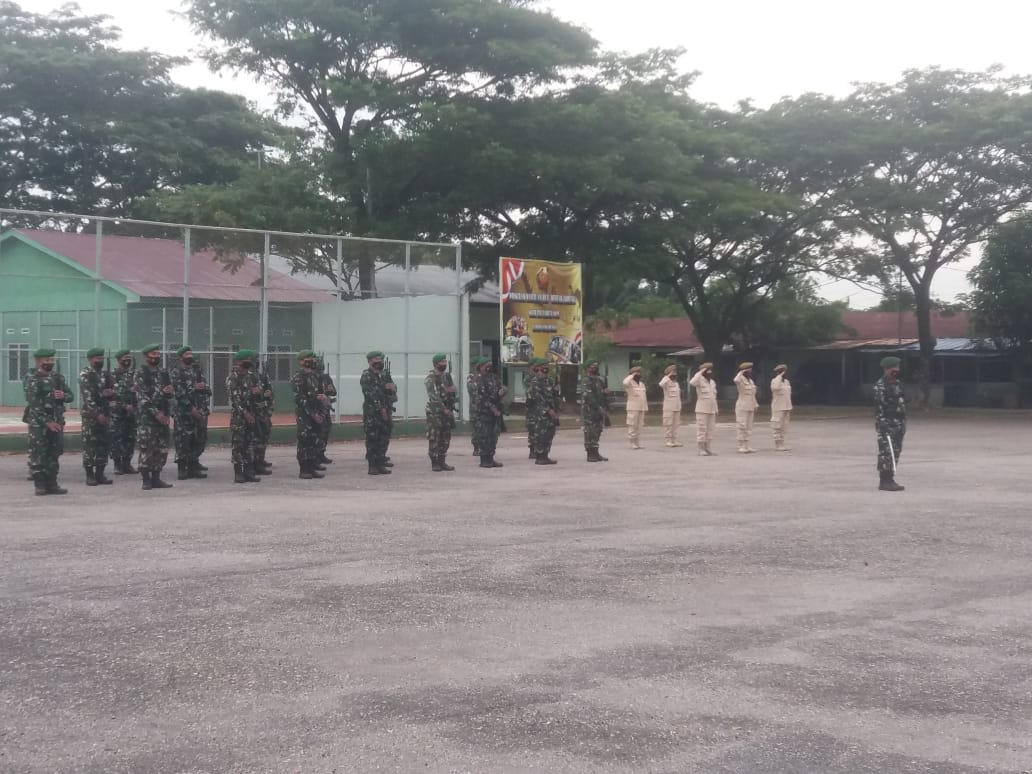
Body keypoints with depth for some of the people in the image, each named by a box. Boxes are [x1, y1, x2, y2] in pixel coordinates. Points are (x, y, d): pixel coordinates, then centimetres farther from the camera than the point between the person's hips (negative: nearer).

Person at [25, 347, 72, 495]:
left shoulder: (58, 377, 11)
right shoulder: (32, 380, -9)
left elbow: (71, 396, 11)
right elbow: (33, 404, -15)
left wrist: (63, 395, -13)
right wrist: (47, 422, -20)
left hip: (56, 422, 6)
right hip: (38, 424, -6)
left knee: (54, 455, 9)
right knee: (38, 455, -3)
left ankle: (51, 484, 15)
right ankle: (40, 485, 2)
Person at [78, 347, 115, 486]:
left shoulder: (105, 374, 13)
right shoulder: (85, 375, -7)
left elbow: (114, 391, 16)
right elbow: (88, 397, -15)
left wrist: (111, 392, -9)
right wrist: (97, 414, -19)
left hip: (105, 415, 6)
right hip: (90, 415, -6)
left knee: (104, 445, 6)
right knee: (90, 445, -3)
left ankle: (100, 474, 13)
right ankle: (90, 475, 1)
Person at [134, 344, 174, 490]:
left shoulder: (163, 373, 14)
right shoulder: (141, 373, -5)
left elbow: (171, 393, 19)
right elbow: (142, 397, -12)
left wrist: (170, 391, -6)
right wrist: (155, 413, -17)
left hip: (163, 415, 6)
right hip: (148, 416, -6)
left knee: (162, 449, 7)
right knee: (147, 448, -5)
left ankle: (156, 478, 14)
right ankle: (146, 479, 1)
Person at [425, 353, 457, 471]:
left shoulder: (447, 376, 13)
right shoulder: (430, 378, -10)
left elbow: (453, 389, 17)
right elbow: (434, 396, -18)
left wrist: (451, 389, -8)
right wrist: (444, 409, -21)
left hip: (447, 410, 7)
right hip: (435, 412, -7)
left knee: (446, 438, 8)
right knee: (434, 438, -5)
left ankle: (442, 461, 15)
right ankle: (434, 463, 0)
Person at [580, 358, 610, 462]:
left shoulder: (600, 379, 16)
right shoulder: (586, 381, -11)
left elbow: (604, 393, 22)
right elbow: (589, 397, -19)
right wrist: (599, 408, -21)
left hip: (599, 411, 9)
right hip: (590, 411, -9)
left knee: (597, 432, 11)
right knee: (590, 433, -6)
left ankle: (595, 453, 17)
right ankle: (591, 455, -4)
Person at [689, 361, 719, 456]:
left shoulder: (713, 382, 14)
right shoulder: (700, 380, -7)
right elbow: (692, 382, -32)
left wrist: (716, 411, 16)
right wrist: (700, 372, -23)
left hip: (711, 410, 7)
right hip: (702, 410, -7)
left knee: (710, 430, 8)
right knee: (702, 429, -6)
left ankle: (707, 449, 13)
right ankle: (701, 449, -3)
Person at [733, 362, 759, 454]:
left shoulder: (751, 381, 16)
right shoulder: (741, 379, -9)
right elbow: (736, 380, -36)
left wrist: (755, 407, 18)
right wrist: (741, 372, -22)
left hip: (750, 407, 8)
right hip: (742, 407, -8)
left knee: (749, 428, 9)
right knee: (741, 426, -7)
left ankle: (748, 447, 13)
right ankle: (741, 447, -5)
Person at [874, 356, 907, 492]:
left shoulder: (898, 384, 16)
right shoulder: (880, 385, -11)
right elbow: (879, 406, -17)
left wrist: (904, 423, 18)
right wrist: (882, 424, -23)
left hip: (899, 423, 9)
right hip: (887, 424, -9)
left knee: (895, 452, 9)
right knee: (886, 452, -10)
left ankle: (890, 479, 15)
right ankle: (885, 481, -9)